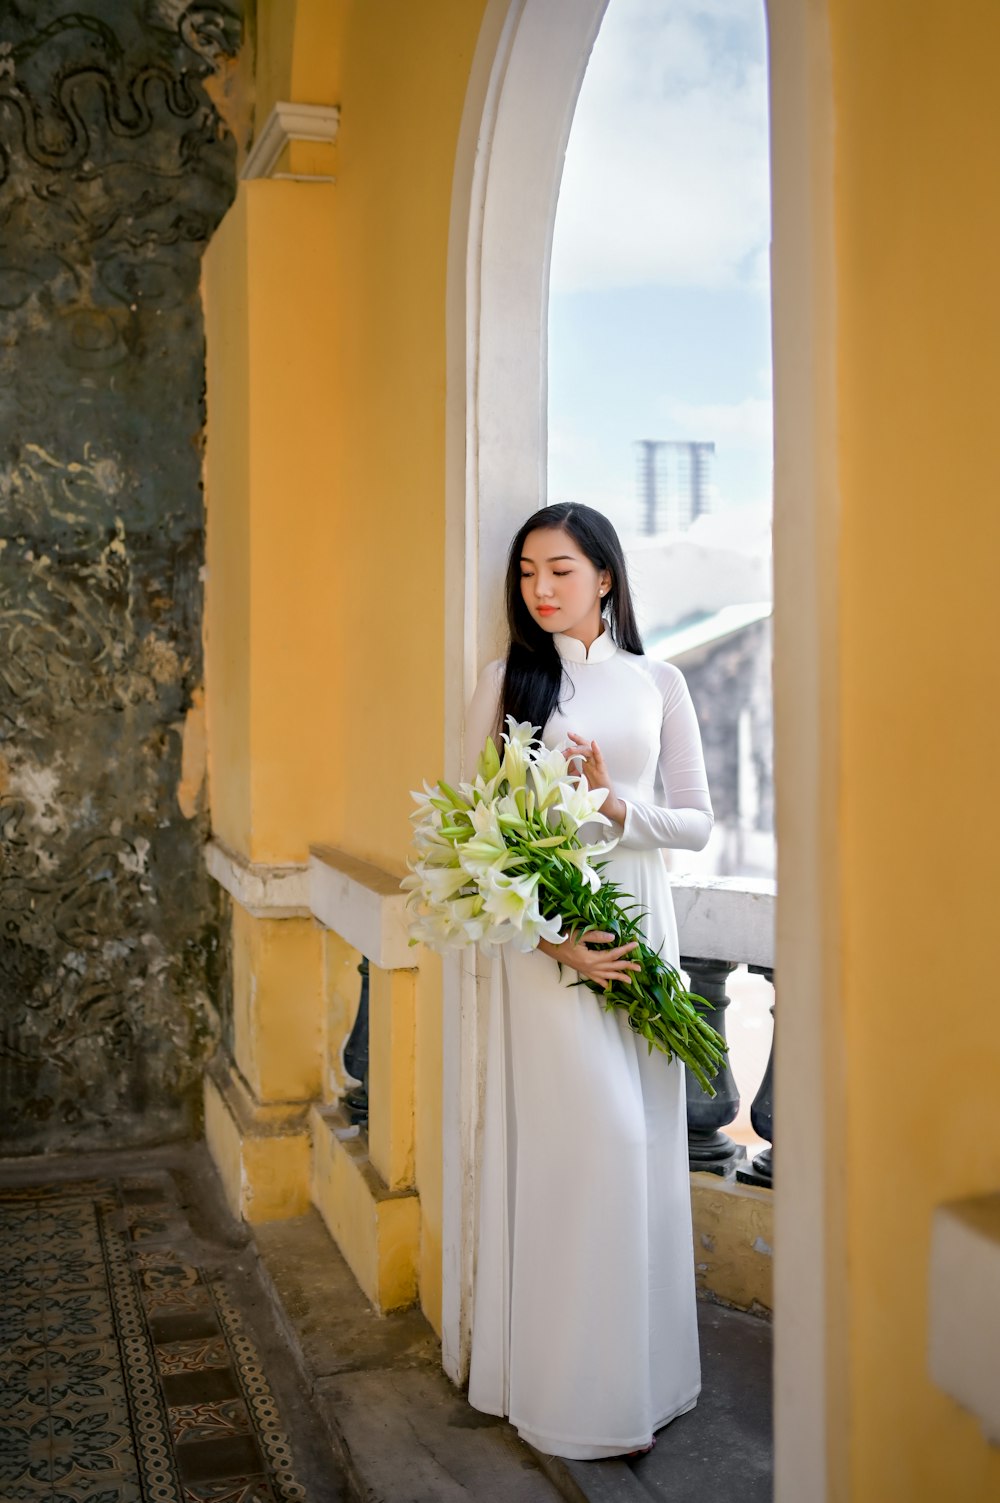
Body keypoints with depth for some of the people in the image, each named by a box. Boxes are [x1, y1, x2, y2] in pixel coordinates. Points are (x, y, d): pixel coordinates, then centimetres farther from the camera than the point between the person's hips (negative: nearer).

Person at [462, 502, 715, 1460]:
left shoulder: (658, 683, 9)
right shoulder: (508, 681, 3)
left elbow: (697, 821, 8)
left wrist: (614, 803, -11)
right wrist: (553, 938, -13)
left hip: (640, 920, 3)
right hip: (543, 931, -2)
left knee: (646, 1136, 6)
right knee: (593, 1136, -7)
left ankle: (646, 1371, 22)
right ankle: (580, 1390, 8)